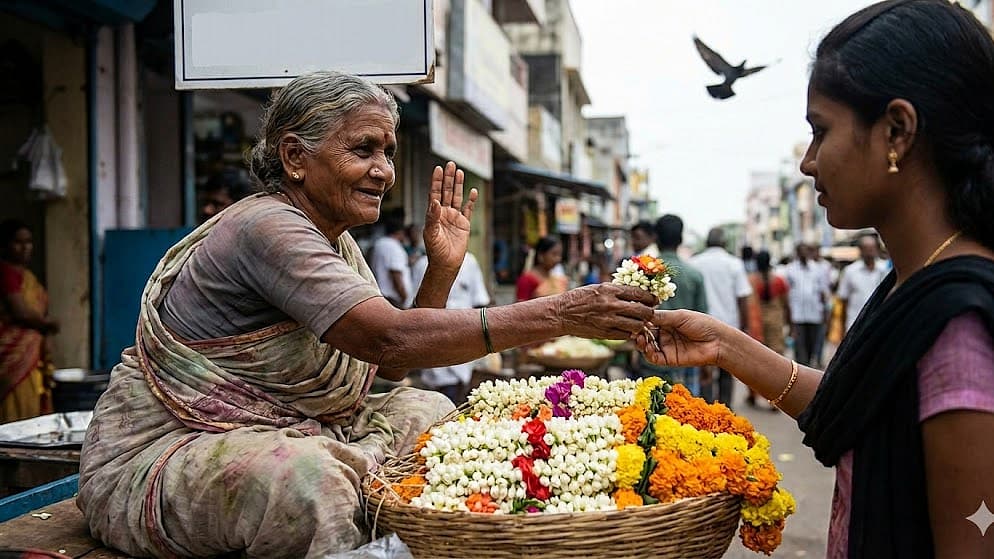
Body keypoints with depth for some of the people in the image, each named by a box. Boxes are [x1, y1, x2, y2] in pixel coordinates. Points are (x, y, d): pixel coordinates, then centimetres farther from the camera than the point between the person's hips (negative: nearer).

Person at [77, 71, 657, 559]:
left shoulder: (337, 242, 8)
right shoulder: (265, 229, -22)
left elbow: (387, 368, 7)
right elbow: (389, 338, -33)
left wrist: (442, 270, -4)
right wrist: (557, 314, -35)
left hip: (282, 440, 9)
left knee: (426, 411, 5)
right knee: (307, 479, -37)